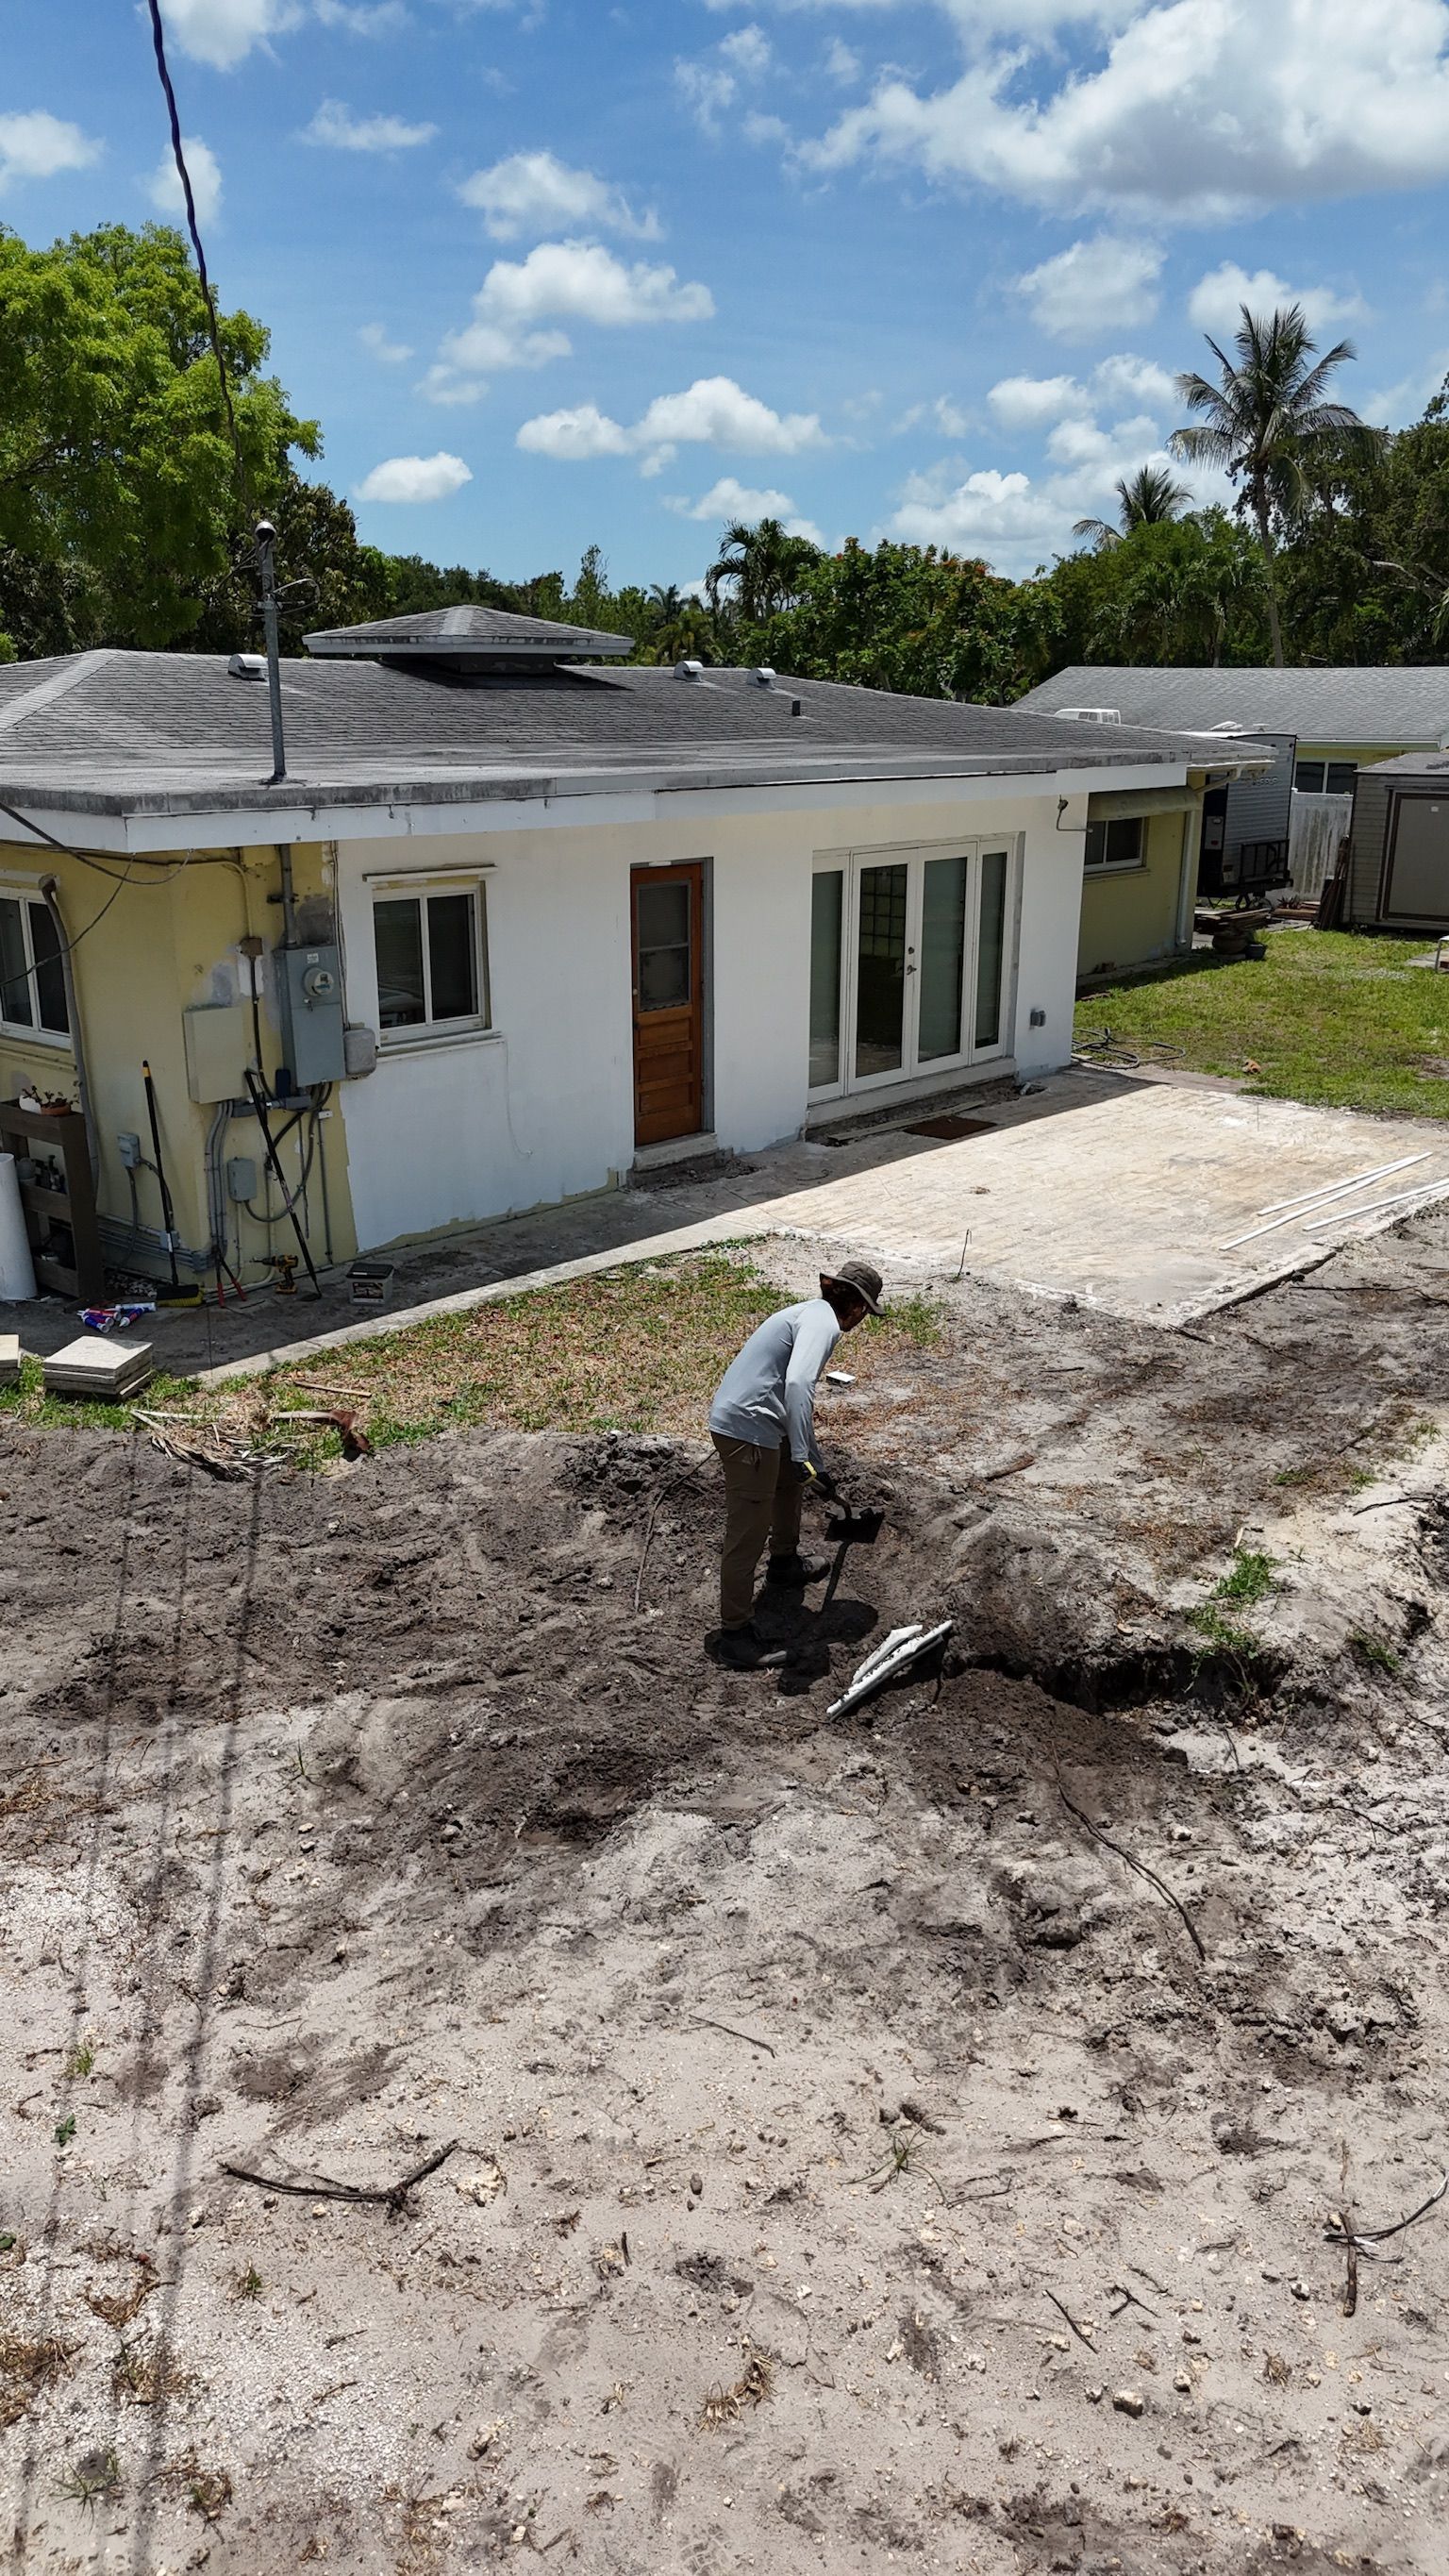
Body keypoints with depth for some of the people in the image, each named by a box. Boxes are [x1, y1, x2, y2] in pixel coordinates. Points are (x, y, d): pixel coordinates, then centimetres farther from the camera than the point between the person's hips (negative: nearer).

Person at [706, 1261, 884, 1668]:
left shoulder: (812, 1312, 20)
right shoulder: (823, 1322, -12)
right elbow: (798, 1384, -31)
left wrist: (815, 1465, 36)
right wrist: (804, 1457, -31)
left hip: (739, 1417, 10)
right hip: (747, 1430, -10)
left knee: (790, 1481, 33)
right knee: (748, 1534, -4)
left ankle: (785, 1563, 53)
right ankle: (735, 1633, 4)